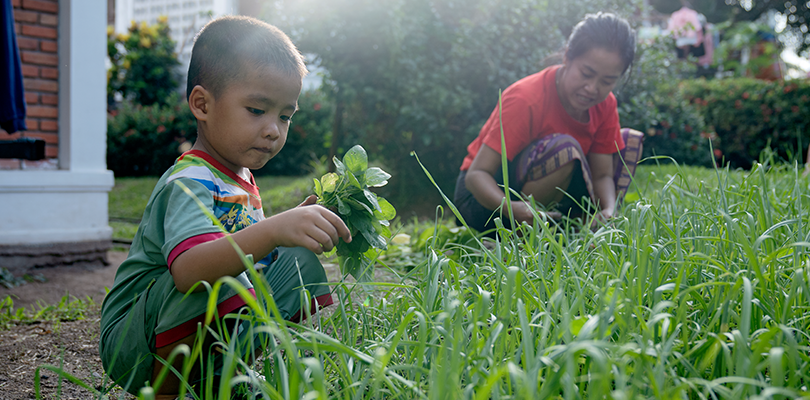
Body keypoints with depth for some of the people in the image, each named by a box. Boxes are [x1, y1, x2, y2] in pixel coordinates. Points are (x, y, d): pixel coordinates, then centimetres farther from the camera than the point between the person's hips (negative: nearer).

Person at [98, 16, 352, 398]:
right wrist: (274, 230, -55)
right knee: (214, 279, -35)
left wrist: (298, 221, 1)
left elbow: (247, 248, 15)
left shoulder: (239, 179, 7)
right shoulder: (188, 184, -24)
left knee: (297, 261, 2)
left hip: (212, 331, 9)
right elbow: (187, 269, -44)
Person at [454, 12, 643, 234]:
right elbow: (477, 174, -29)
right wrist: (511, 208, -50)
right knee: (563, 148, -35)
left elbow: (602, 175, -5)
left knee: (629, 141, 1)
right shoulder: (526, 100, -26)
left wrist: (609, 212, -29)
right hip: (485, 196, -7)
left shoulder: (605, 104, -5)